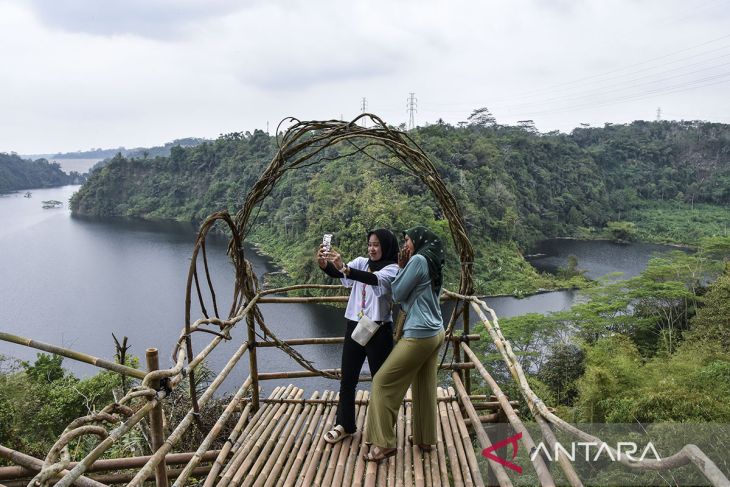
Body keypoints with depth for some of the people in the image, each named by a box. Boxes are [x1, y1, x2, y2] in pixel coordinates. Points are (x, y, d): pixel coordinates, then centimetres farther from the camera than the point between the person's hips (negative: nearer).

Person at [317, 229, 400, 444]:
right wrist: (325, 265, -34)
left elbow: (374, 279, -29)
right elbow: (338, 273, -11)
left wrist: (344, 267, -43)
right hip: (354, 327, 5)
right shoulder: (361, 262, 6)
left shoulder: (392, 269, -8)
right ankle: (344, 425, 30)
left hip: (379, 330, -5)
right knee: (347, 379, 13)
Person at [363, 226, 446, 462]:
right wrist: (404, 267, 8)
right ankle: (424, 438, 25)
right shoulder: (432, 264, 15)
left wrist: (401, 268, 0)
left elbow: (398, 295, -10)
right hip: (436, 333, 10)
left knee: (384, 382, -2)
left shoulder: (418, 260, -13)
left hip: (419, 335, -9)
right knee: (425, 387, 16)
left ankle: (384, 443, 3)